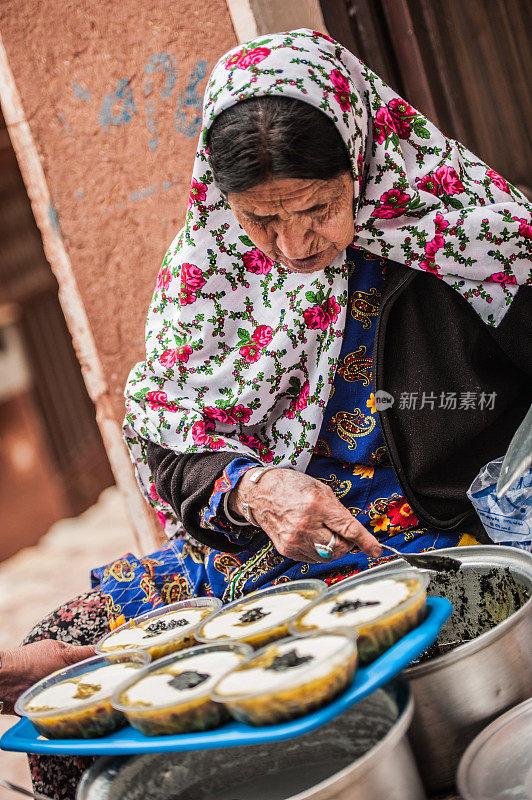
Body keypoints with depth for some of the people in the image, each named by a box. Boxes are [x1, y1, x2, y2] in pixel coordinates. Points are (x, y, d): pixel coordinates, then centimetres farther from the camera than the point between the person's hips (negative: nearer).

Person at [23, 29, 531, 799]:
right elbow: (167, 440, 0)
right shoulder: (209, 266, 0)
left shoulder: (463, 230, -10)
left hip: (443, 538, -3)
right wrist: (251, 490, -20)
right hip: (254, 537, 4)